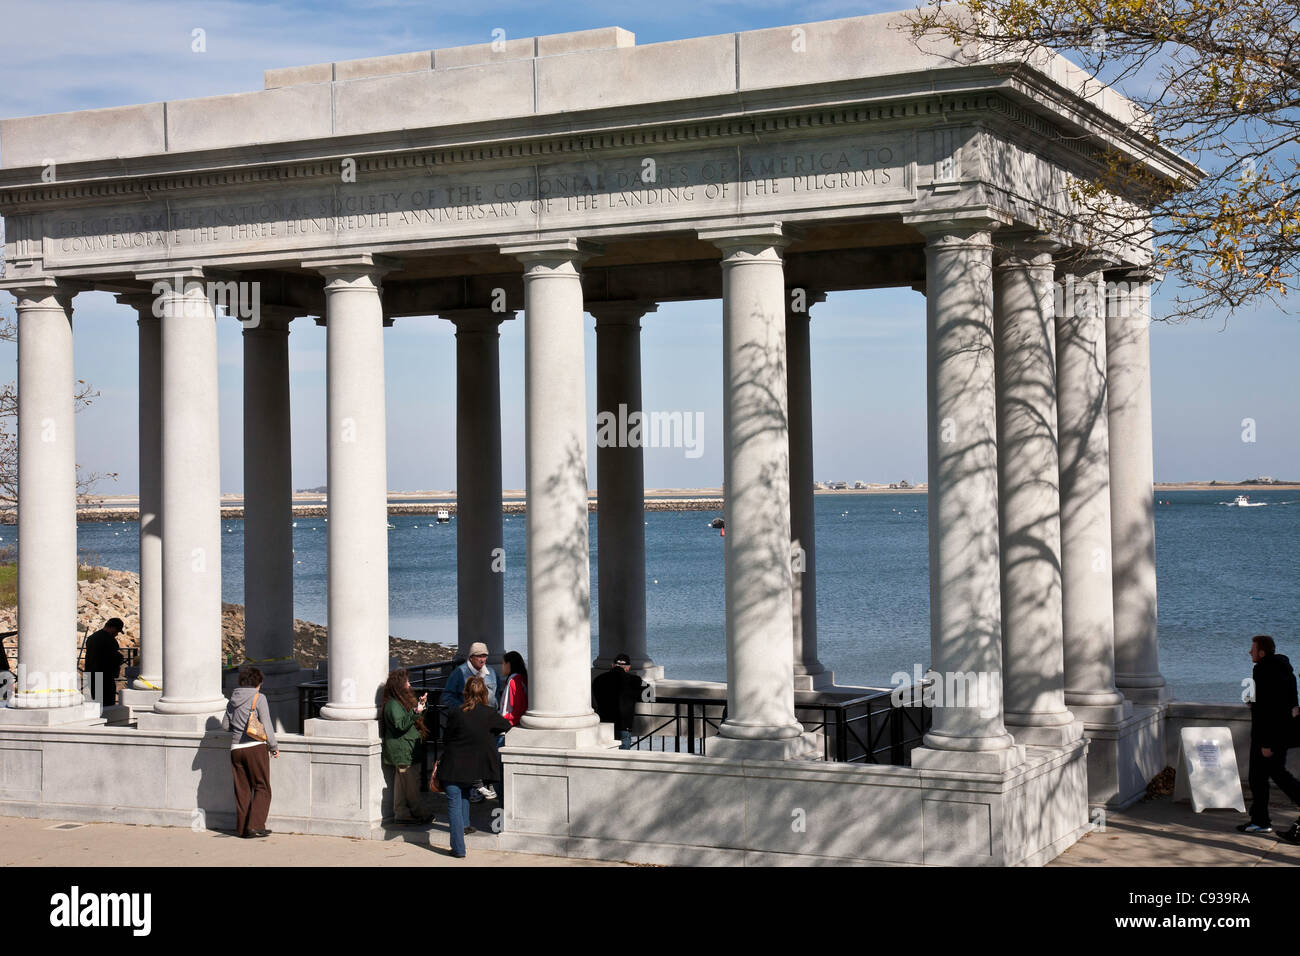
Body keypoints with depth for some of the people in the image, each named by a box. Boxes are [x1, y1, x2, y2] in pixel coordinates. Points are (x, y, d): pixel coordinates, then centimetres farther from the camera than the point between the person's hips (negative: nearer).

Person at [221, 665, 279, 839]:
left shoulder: (233, 700, 10)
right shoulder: (259, 698, -6)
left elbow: (225, 725, 17)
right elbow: (266, 724, -8)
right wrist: (274, 746, 2)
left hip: (236, 748, 5)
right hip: (255, 747, -5)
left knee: (242, 790, 11)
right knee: (262, 788, 2)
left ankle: (242, 827, 12)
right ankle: (255, 826, -7)